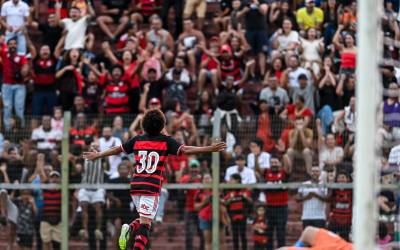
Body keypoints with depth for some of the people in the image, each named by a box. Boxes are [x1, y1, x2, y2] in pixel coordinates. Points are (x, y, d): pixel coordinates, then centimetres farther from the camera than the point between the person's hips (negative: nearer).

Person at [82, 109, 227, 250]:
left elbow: (116, 150, 20)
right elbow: (185, 150, -9)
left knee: (144, 217, 22)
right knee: (146, 222, -6)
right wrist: (210, 149, -10)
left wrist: (97, 155, 35)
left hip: (135, 186, 4)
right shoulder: (166, 141, 0)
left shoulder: (137, 140, 10)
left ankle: (129, 229, -7)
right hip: (152, 187, -4)